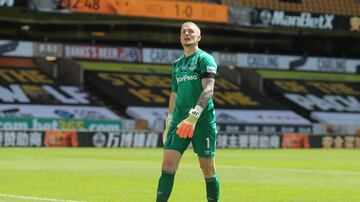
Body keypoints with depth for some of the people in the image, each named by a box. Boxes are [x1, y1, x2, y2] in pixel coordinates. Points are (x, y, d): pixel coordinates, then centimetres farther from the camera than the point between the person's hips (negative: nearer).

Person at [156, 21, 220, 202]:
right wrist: (168, 123, 21)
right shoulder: (177, 64, 17)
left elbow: (208, 89, -15)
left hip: (203, 120, -5)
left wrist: (193, 116, -26)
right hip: (179, 120, 5)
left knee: (207, 168, 2)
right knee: (168, 163, -8)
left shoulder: (205, 59, -3)